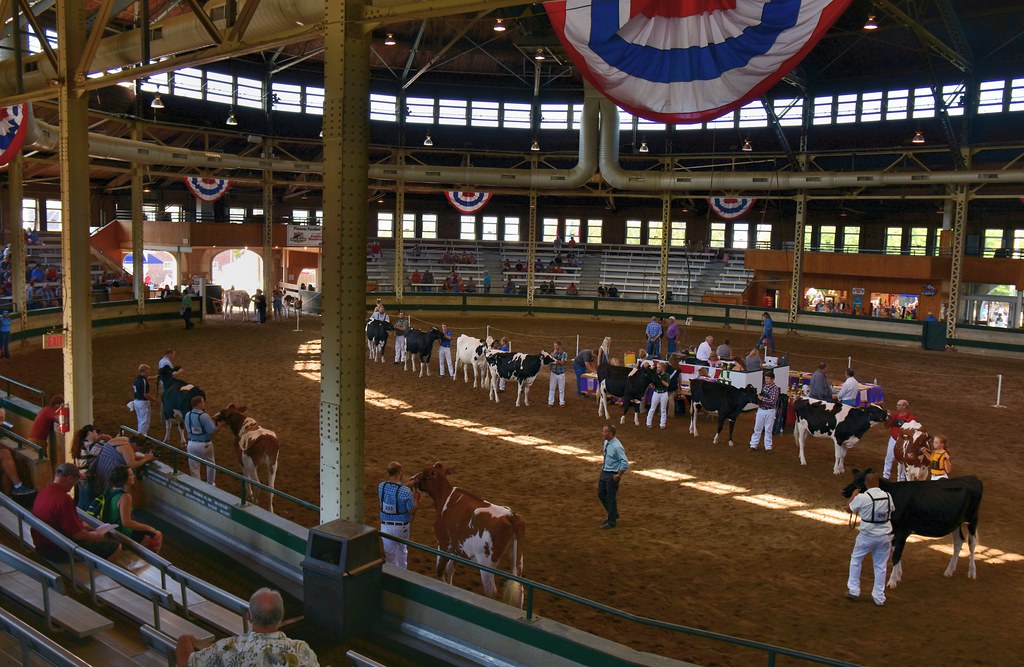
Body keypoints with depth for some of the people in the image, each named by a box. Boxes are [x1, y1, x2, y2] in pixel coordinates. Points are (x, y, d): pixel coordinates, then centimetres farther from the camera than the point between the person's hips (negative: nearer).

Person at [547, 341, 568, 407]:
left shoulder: (564, 353, -5)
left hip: (561, 374, -2)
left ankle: (562, 402, 18)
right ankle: (550, 402, 11)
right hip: (553, 373, 2)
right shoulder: (553, 353, 5)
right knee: (551, 388, 3)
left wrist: (556, 360, -28)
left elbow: (562, 362, -15)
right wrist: (554, 353, -12)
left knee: (561, 389, 7)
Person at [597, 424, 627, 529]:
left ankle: (611, 522, 21)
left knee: (611, 498, 4)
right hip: (604, 472, 9)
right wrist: (604, 463, 11)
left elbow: (625, 463, -25)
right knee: (601, 494, 18)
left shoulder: (616, 446, -26)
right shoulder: (606, 442, 1)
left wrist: (618, 476, -20)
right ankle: (613, 514, 37)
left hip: (612, 475, -9)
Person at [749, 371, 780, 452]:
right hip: (761, 410, 5)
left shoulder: (775, 388, -12)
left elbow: (772, 401, -20)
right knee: (757, 428, 8)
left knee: (768, 430, 6)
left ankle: (768, 447, 17)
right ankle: (753, 445, 15)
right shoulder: (764, 386, 6)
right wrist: (759, 403, 3)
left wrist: (762, 398, -19)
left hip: (769, 411, -5)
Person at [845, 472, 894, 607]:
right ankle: (879, 597, 18)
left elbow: (849, 508, -1)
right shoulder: (888, 496, -4)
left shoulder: (862, 498, -17)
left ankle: (853, 591, 19)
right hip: (884, 536, 3)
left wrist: (854, 494, 14)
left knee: (855, 560, 16)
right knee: (880, 566, 13)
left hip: (866, 536, -3)